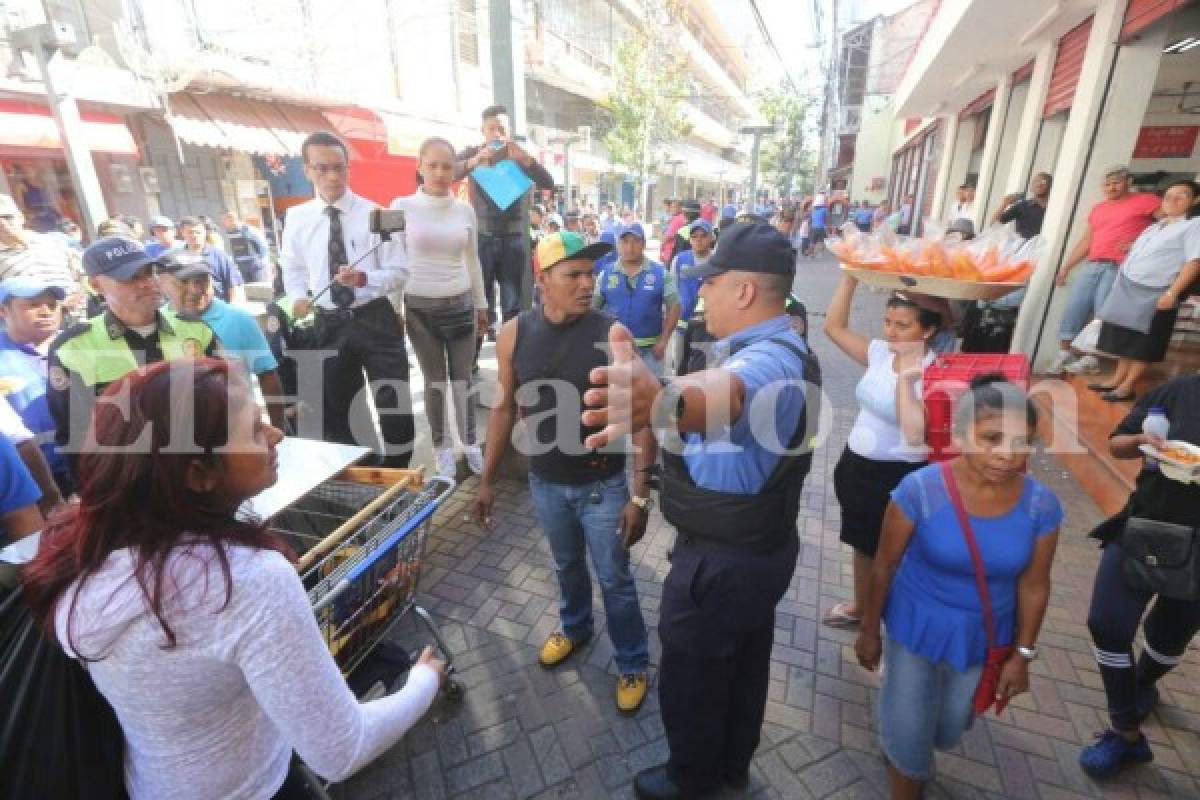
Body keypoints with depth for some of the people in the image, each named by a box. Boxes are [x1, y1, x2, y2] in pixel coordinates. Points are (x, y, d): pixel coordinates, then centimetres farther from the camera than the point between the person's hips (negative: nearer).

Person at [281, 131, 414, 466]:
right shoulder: (297, 218, 3)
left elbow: (400, 273, -7)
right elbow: (292, 268, 14)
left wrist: (364, 278, -24)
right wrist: (299, 297, -6)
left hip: (375, 321, -2)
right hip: (328, 325, 3)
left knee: (395, 406, 4)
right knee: (339, 411, 15)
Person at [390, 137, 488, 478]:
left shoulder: (465, 210, 3)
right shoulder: (402, 207, -4)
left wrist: (481, 304, 15)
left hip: (460, 304, 2)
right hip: (420, 307, -2)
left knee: (462, 378, 8)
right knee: (435, 381, 8)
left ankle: (470, 442, 25)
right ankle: (442, 447, 25)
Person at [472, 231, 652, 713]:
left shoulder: (612, 335, -17)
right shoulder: (514, 335, -9)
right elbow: (506, 409, 2)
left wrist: (641, 494, -16)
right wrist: (487, 480, 4)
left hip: (603, 484, -3)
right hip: (545, 483, 3)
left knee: (615, 579, 12)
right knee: (566, 565, 25)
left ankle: (633, 664, 37)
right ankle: (575, 627, 54)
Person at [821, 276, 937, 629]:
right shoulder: (881, 353, -2)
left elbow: (915, 434, -32)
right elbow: (835, 327, 3)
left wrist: (906, 379, -31)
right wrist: (850, 277, -4)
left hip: (897, 477, -7)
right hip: (856, 464, 7)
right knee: (862, 544, 25)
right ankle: (859, 606, 48)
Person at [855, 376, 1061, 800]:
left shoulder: (1041, 505, -17)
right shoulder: (920, 489, -26)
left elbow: (1033, 585, -3)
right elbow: (885, 565, -14)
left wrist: (1022, 654, 4)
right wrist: (869, 630, -5)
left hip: (984, 638, 4)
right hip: (916, 626, -3)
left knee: (949, 730, 25)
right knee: (909, 732, 10)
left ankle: (901, 745, 60)